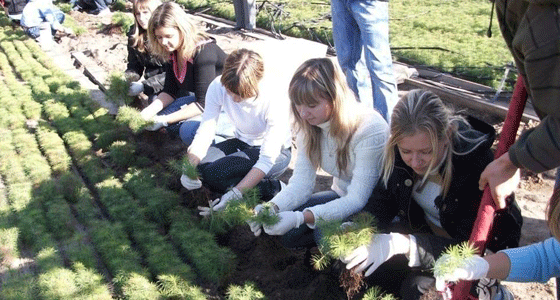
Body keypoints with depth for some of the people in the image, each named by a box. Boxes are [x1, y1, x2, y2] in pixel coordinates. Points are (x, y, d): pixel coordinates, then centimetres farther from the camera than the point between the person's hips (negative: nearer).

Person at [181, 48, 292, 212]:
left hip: (276, 152, -5)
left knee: (214, 173, -27)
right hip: (242, 143, 6)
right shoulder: (218, 87, -21)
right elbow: (205, 130, -17)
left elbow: (267, 160, -30)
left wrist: (235, 194, -37)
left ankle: (272, 187, -13)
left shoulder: (275, 101, -31)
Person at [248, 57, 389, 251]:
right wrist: (272, 207, -30)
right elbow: (301, 182, -9)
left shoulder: (371, 131, -29)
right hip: (342, 197, 6)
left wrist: (300, 217, -41)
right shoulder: (308, 126, -9)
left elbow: (357, 199, -30)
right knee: (288, 234, -14)